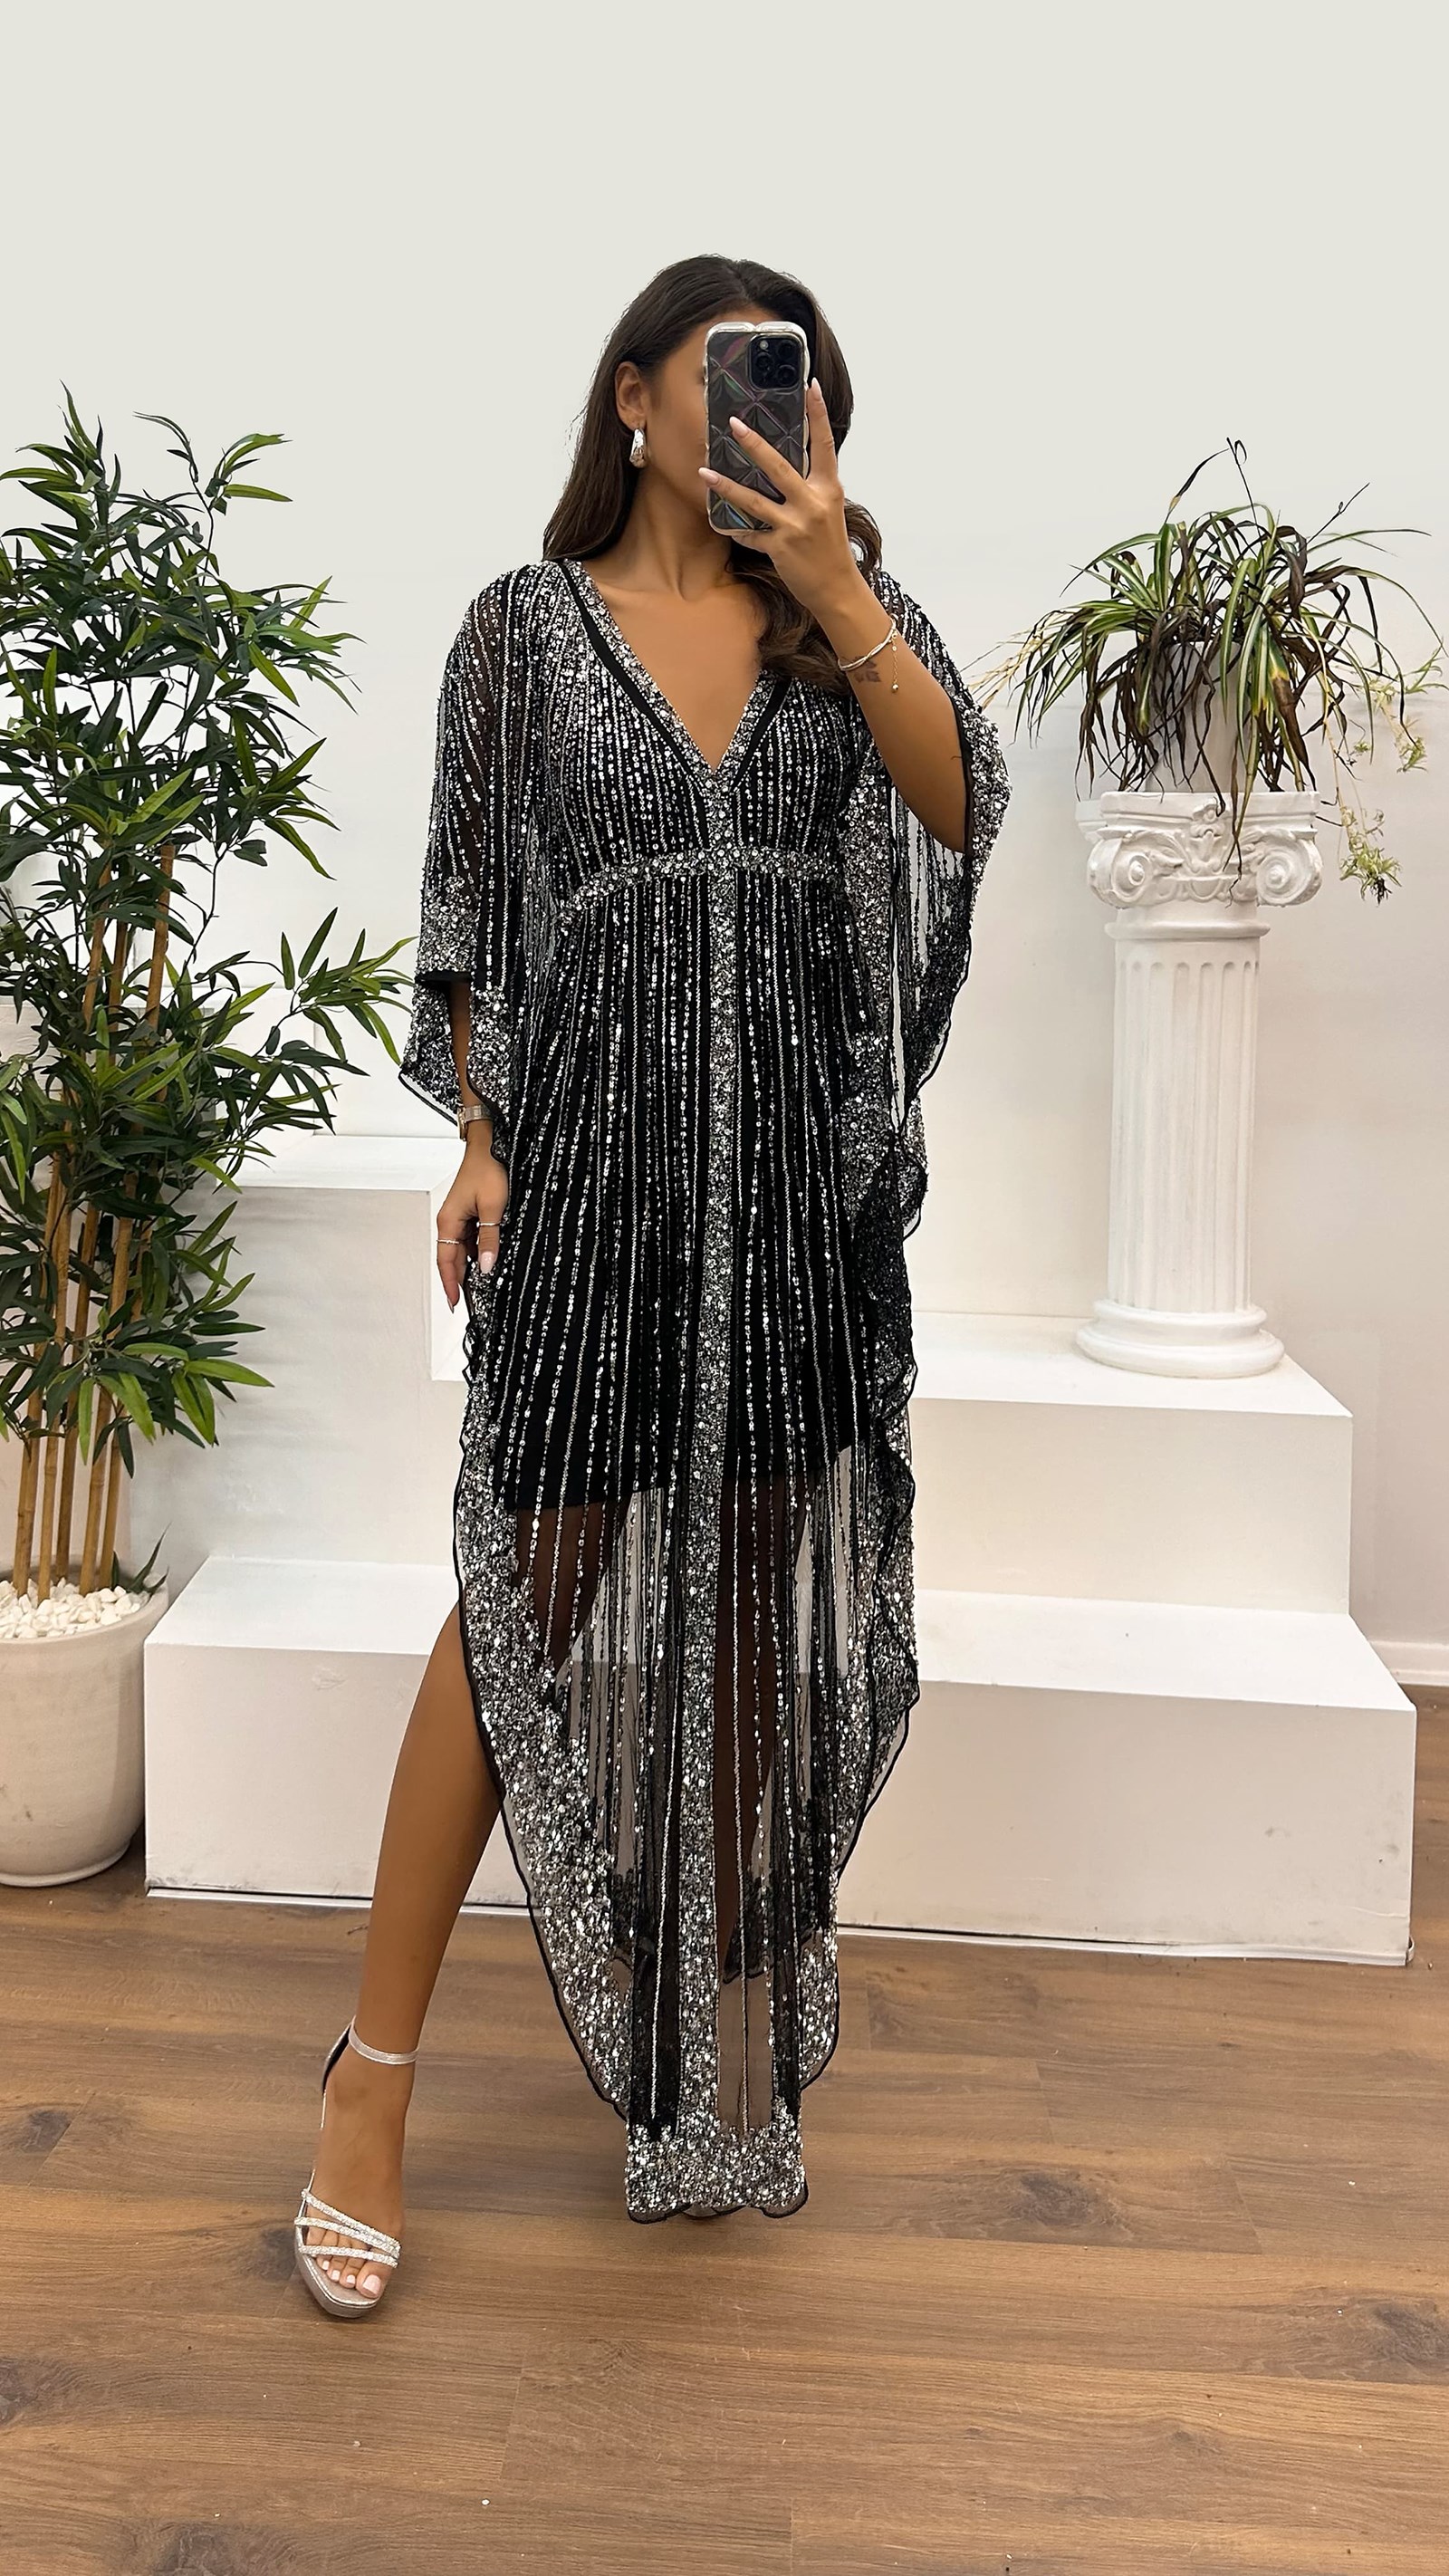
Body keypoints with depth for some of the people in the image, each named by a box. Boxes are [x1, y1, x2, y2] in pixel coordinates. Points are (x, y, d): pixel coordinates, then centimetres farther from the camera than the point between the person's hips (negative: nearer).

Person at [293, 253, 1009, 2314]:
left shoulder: (849, 601, 12)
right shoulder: (530, 623, 7)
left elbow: (963, 807, -5)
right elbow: (469, 903, 5)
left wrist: (832, 589, -14)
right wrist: (479, 1137, -4)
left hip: (804, 1173, 3)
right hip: (597, 1160, -2)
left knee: (755, 1601, 9)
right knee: (530, 1589, -5)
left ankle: (729, 2065, 27)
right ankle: (375, 2077, 8)